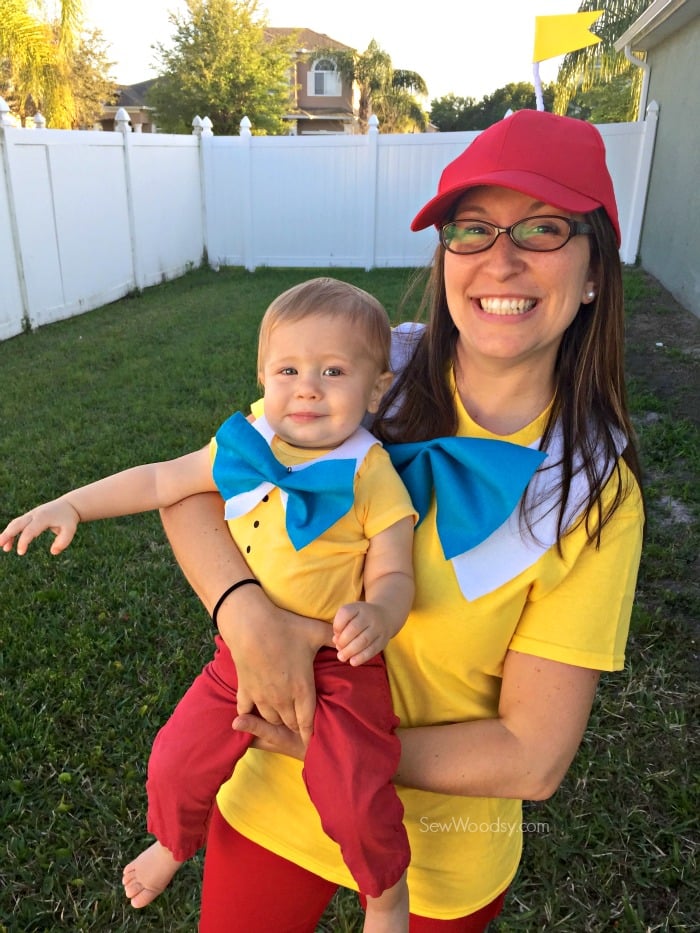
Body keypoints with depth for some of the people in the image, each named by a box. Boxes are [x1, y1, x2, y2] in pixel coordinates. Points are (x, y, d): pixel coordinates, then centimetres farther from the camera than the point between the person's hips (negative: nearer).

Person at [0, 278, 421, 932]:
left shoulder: (372, 478, -14)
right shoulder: (242, 450, -2)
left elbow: (393, 574, -12)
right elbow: (160, 479, 8)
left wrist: (377, 615, -35)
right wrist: (70, 505, 4)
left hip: (336, 662, -4)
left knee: (353, 798, -17)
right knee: (176, 762, 11)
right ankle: (174, 842, 49)